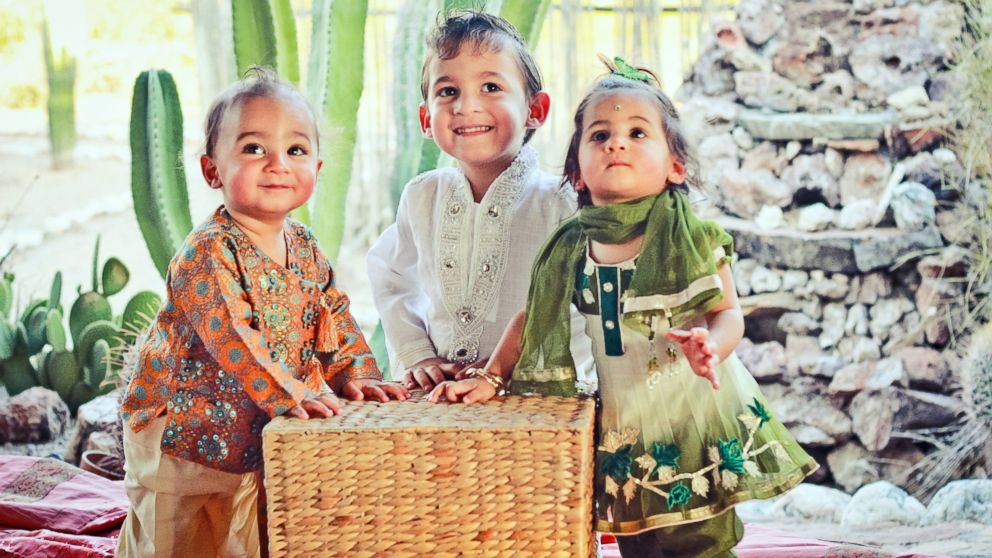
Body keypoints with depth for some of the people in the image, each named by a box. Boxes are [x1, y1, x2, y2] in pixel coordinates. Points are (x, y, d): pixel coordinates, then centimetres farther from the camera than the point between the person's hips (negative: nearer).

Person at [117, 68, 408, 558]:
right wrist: (287, 393, -37)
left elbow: (335, 316, 10)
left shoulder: (305, 250, 3)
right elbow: (229, 335, -32)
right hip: (181, 437, -7)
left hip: (254, 441, 7)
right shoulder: (208, 252, -22)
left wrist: (355, 374, -5)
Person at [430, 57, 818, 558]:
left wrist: (710, 345, -29)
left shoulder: (691, 236, -8)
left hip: (694, 418, -3)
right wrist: (490, 377, 4)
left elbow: (729, 312, -8)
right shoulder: (570, 249, 1)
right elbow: (532, 319, 11)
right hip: (623, 425, 3)